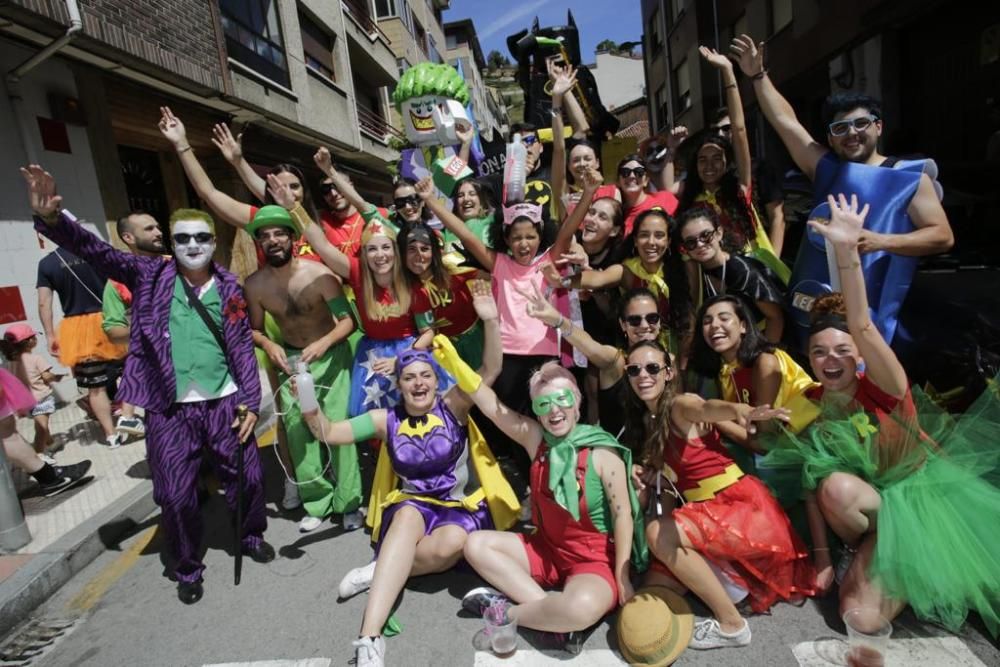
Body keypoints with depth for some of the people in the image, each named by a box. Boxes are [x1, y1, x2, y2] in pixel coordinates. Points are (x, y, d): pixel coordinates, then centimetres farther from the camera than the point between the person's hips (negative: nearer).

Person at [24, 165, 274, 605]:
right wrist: (52, 219, -32)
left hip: (224, 403, 1)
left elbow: (243, 349, 2)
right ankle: (188, 568, 31)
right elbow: (95, 251, -12)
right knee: (175, 494, 7)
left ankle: (252, 536, 38)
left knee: (248, 476, 10)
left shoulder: (229, 288, 1)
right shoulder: (149, 276, 0)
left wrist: (249, 401, -4)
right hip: (169, 410, -1)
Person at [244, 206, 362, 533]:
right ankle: (317, 503, 18)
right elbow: (254, 329, 4)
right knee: (297, 431, 3)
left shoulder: (319, 274, -19)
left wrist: (323, 343, -35)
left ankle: (349, 503, 7)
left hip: (330, 355, -3)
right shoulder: (254, 284, -8)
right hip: (289, 359, 4)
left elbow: (348, 320, -19)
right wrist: (268, 345, -18)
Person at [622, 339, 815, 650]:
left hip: (742, 506, -8)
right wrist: (642, 473, -4)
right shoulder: (647, 422, 10)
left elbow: (708, 407, -38)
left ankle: (731, 623, -11)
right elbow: (661, 474, 18)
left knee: (659, 533, -30)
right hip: (706, 512, 8)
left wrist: (739, 411, -61)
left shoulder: (680, 405, -13)